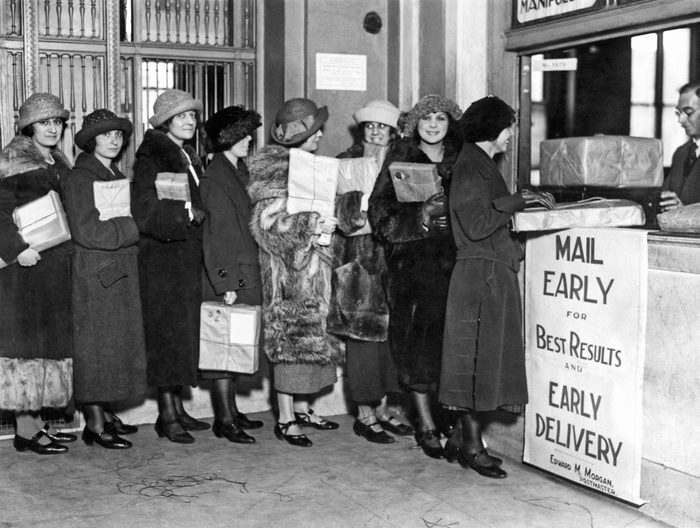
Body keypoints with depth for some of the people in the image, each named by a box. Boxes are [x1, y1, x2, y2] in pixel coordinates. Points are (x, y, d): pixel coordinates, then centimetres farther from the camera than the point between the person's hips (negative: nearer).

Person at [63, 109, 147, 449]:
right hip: (94, 273, -8)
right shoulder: (80, 178, -8)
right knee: (96, 343, -4)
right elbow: (85, 231, -17)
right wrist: (133, 228, -15)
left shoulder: (117, 176, 16)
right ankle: (94, 425, 2)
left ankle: (104, 412, 20)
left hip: (120, 273, 8)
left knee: (118, 341, 10)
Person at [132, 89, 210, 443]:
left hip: (188, 255, 8)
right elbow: (143, 208, -19)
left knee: (185, 333, 10)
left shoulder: (189, 157, 17)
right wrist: (186, 212, -17)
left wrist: (196, 214, 4)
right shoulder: (152, 155, -9)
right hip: (163, 257, -8)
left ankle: (177, 408, 17)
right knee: (167, 332, -5)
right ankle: (167, 415, 1)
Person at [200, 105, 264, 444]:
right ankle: (224, 420, 4)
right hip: (228, 276, -8)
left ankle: (230, 411, 22)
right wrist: (225, 283, -19)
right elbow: (217, 236, -16)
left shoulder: (240, 170, 14)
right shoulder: (215, 178, -13)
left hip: (246, 272, 9)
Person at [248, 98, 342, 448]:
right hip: (287, 266, -8)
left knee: (310, 334, 10)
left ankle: (301, 408, 20)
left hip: (311, 262, 8)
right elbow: (269, 224, -18)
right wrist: (312, 226, -24)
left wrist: (330, 222, 8)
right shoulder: (275, 168, -11)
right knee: (290, 336, -6)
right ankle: (285, 419, 1)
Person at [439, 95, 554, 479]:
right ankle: (472, 447, 3)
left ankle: (459, 439, 19)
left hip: (495, 274, 10)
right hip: (479, 272, -10)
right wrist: (517, 202, -15)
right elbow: (476, 225, -21)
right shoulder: (469, 169, -12)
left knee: (485, 358, 11)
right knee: (475, 358, -4)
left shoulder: (483, 166, 19)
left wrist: (526, 203, 11)